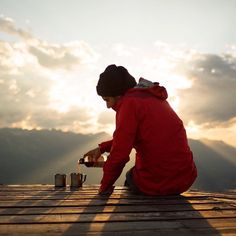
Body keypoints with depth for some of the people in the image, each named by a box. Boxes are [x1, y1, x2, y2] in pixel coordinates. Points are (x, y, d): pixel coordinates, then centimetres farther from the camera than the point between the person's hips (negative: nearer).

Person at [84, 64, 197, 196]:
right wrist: (102, 148, 23)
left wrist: (105, 186, -2)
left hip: (156, 184, -7)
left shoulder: (129, 103, -13)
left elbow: (119, 155, -16)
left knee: (130, 178, 26)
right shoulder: (153, 97, 13)